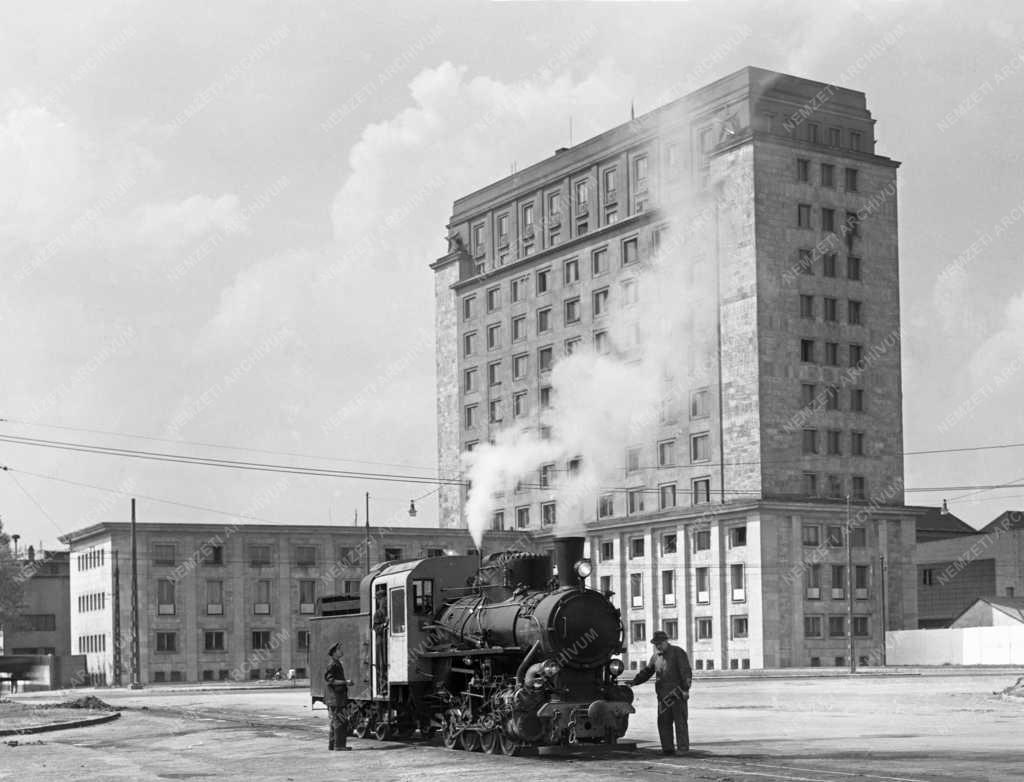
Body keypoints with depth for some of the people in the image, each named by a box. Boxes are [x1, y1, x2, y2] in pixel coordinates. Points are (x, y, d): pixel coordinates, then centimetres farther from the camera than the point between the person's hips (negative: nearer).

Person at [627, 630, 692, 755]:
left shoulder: (677, 653, -1)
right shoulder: (656, 657, 17)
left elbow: (686, 672, -6)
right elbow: (646, 672, 20)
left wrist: (686, 689, -14)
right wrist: (633, 682, 6)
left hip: (677, 693, -6)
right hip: (663, 695, 6)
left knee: (680, 721, -6)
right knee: (663, 722, 3)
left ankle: (684, 748, -5)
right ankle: (668, 748, 8)